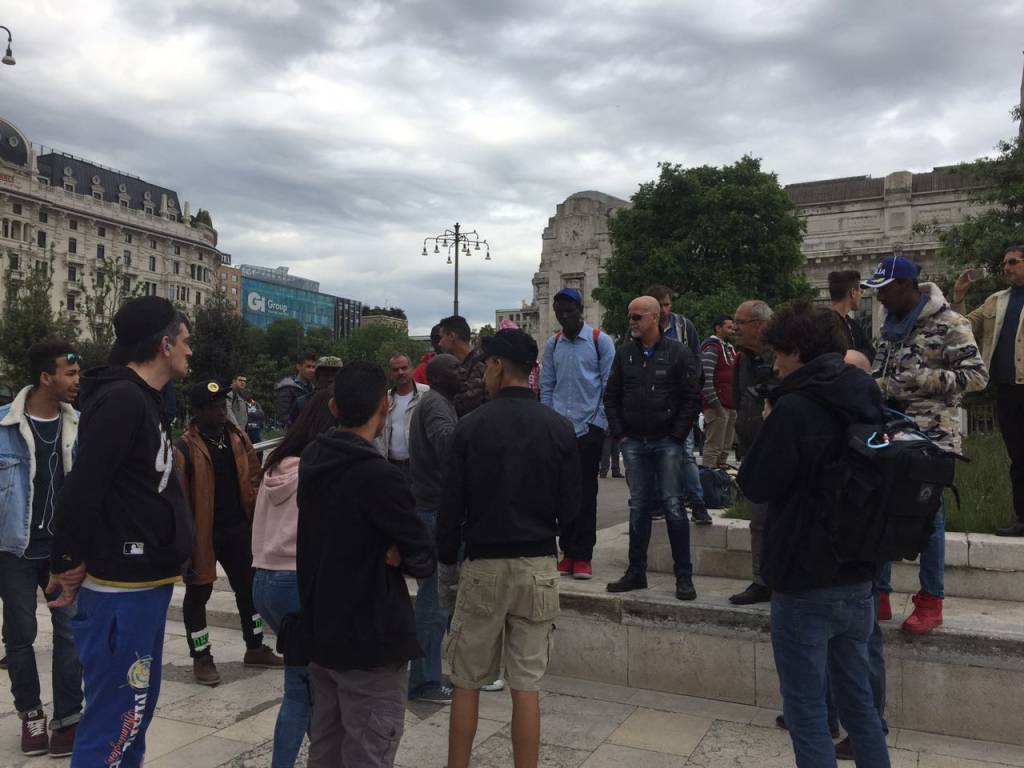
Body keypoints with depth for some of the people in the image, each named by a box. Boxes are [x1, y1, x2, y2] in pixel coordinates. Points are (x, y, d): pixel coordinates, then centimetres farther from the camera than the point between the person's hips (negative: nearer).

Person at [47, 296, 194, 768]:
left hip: (144, 583, 10)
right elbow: (82, 490, -23)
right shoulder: (121, 400, -18)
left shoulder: (142, 399, 14)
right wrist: (67, 564, -11)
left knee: (138, 707, 20)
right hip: (122, 589, -10)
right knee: (115, 721, -1)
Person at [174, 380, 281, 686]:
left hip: (237, 529, 6)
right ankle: (201, 658, 20)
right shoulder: (184, 448, -14)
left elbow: (253, 477, 12)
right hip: (202, 532, -6)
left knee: (249, 588, 15)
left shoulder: (238, 440, 5)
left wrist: (256, 516, 2)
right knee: (197, 594, 6)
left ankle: (255, 648, 30)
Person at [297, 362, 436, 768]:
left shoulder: (312, 460, 4)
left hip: (320, 630, 8)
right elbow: (424, 559, -17)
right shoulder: (378, 475, -22)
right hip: (371, 639, -8)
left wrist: (380, 553, -4)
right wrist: (392, 555, 0)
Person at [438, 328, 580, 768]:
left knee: (467, 682, 11)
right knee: (527, 685, 7)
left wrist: (446, 561, 8)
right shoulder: (559, 429, -2)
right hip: (538, 566, 2)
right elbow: (571, 506, 1)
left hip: (484, 565, -1)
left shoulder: (471, 426, -7)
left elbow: (452, 504, -4)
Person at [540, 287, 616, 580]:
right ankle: (568, 552, 14)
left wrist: (600, 423, -6)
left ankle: (582, 556, 7)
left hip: (589, 428, -3)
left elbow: (609, 386, -1)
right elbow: (546, 387, 12)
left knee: (585, 493, 0)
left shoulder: (600, 341, 0)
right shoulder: (552, 344, 10)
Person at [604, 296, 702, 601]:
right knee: (638, 507, 9)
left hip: (667, 442, -4)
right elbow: (611, 395, 13)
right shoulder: (625, 353, 8)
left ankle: (684, 576, 6)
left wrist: (677, 436, -8)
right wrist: (619, 433, 4)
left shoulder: (678, 353, -3)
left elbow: (692, 398, -4)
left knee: (673, 506, -4)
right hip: (634, 443, 4)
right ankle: (636, 573, 17)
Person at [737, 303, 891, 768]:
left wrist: (770, 429, -1)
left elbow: (756, 485, -13)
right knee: (859, 702, 20)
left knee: (806, 712, 5)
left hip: (805, 585, -7)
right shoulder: (867, 402, 5)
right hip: (858, 580, 8)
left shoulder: (794, 408, -20)